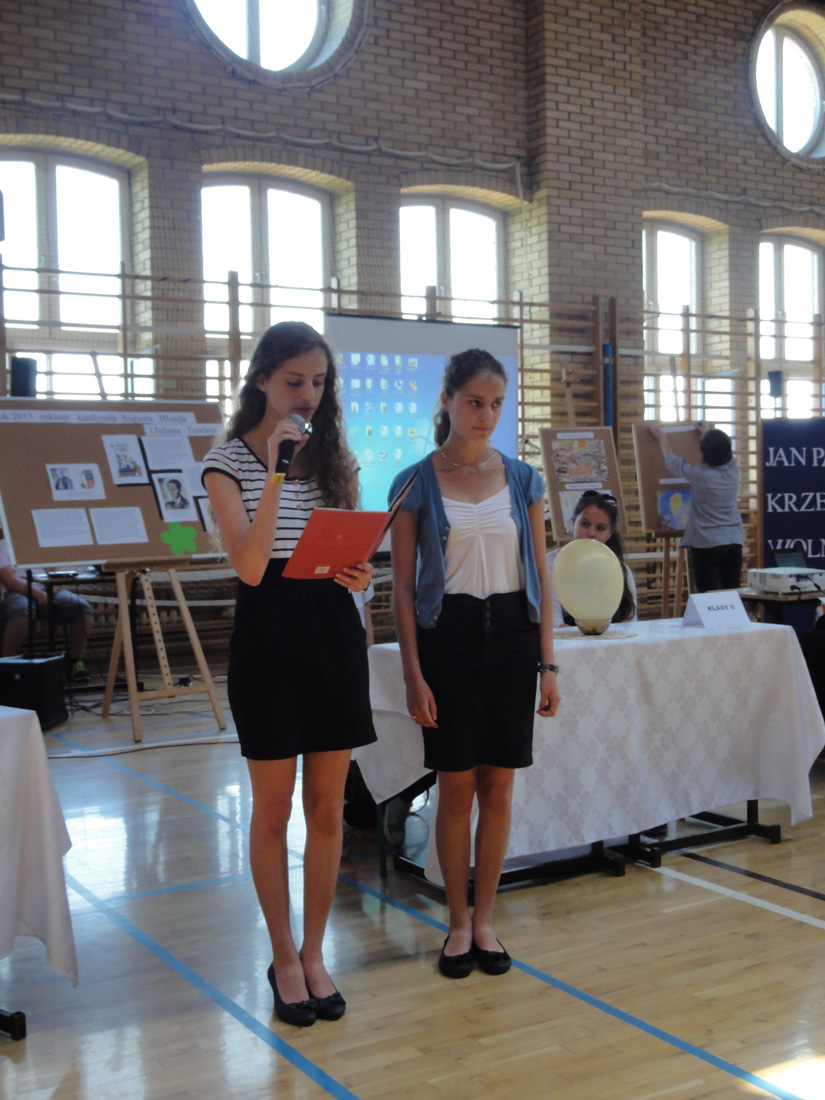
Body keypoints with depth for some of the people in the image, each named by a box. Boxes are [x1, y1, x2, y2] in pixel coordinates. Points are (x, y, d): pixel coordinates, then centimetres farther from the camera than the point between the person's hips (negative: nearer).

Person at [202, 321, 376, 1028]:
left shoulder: (335, 457, 10)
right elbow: (250, 566, -16)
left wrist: (359, 575, -9)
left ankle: (315, 954, 24)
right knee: (274, 809, 6)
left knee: (327, 809, 9)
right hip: (268, 631, -4)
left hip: (333, 629, 4)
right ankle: (283, 957, 22)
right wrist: (275, 473, -19)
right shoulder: (228, 462, -4)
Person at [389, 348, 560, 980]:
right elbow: (403, 585, -2)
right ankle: (459, 923, 20)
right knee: (456, 789, 3)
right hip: (449, 636, -2)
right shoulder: (416, 484, -1)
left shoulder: (522, 479, 6)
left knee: (499, 788, 7)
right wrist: (413, 674, -8)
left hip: (512, 636, 3)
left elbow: (540, 575, 8)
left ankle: (485, 919, 22)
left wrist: (548, 663, 3)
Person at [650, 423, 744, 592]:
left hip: (706, 544, -5)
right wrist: (707, 433, 44)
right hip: (734, 542, 5)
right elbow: (722, 453, 27)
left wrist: (662, 437, 24)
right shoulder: (733, 471, 3)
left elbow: (671, 462, 7)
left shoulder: (699, 475, -11)